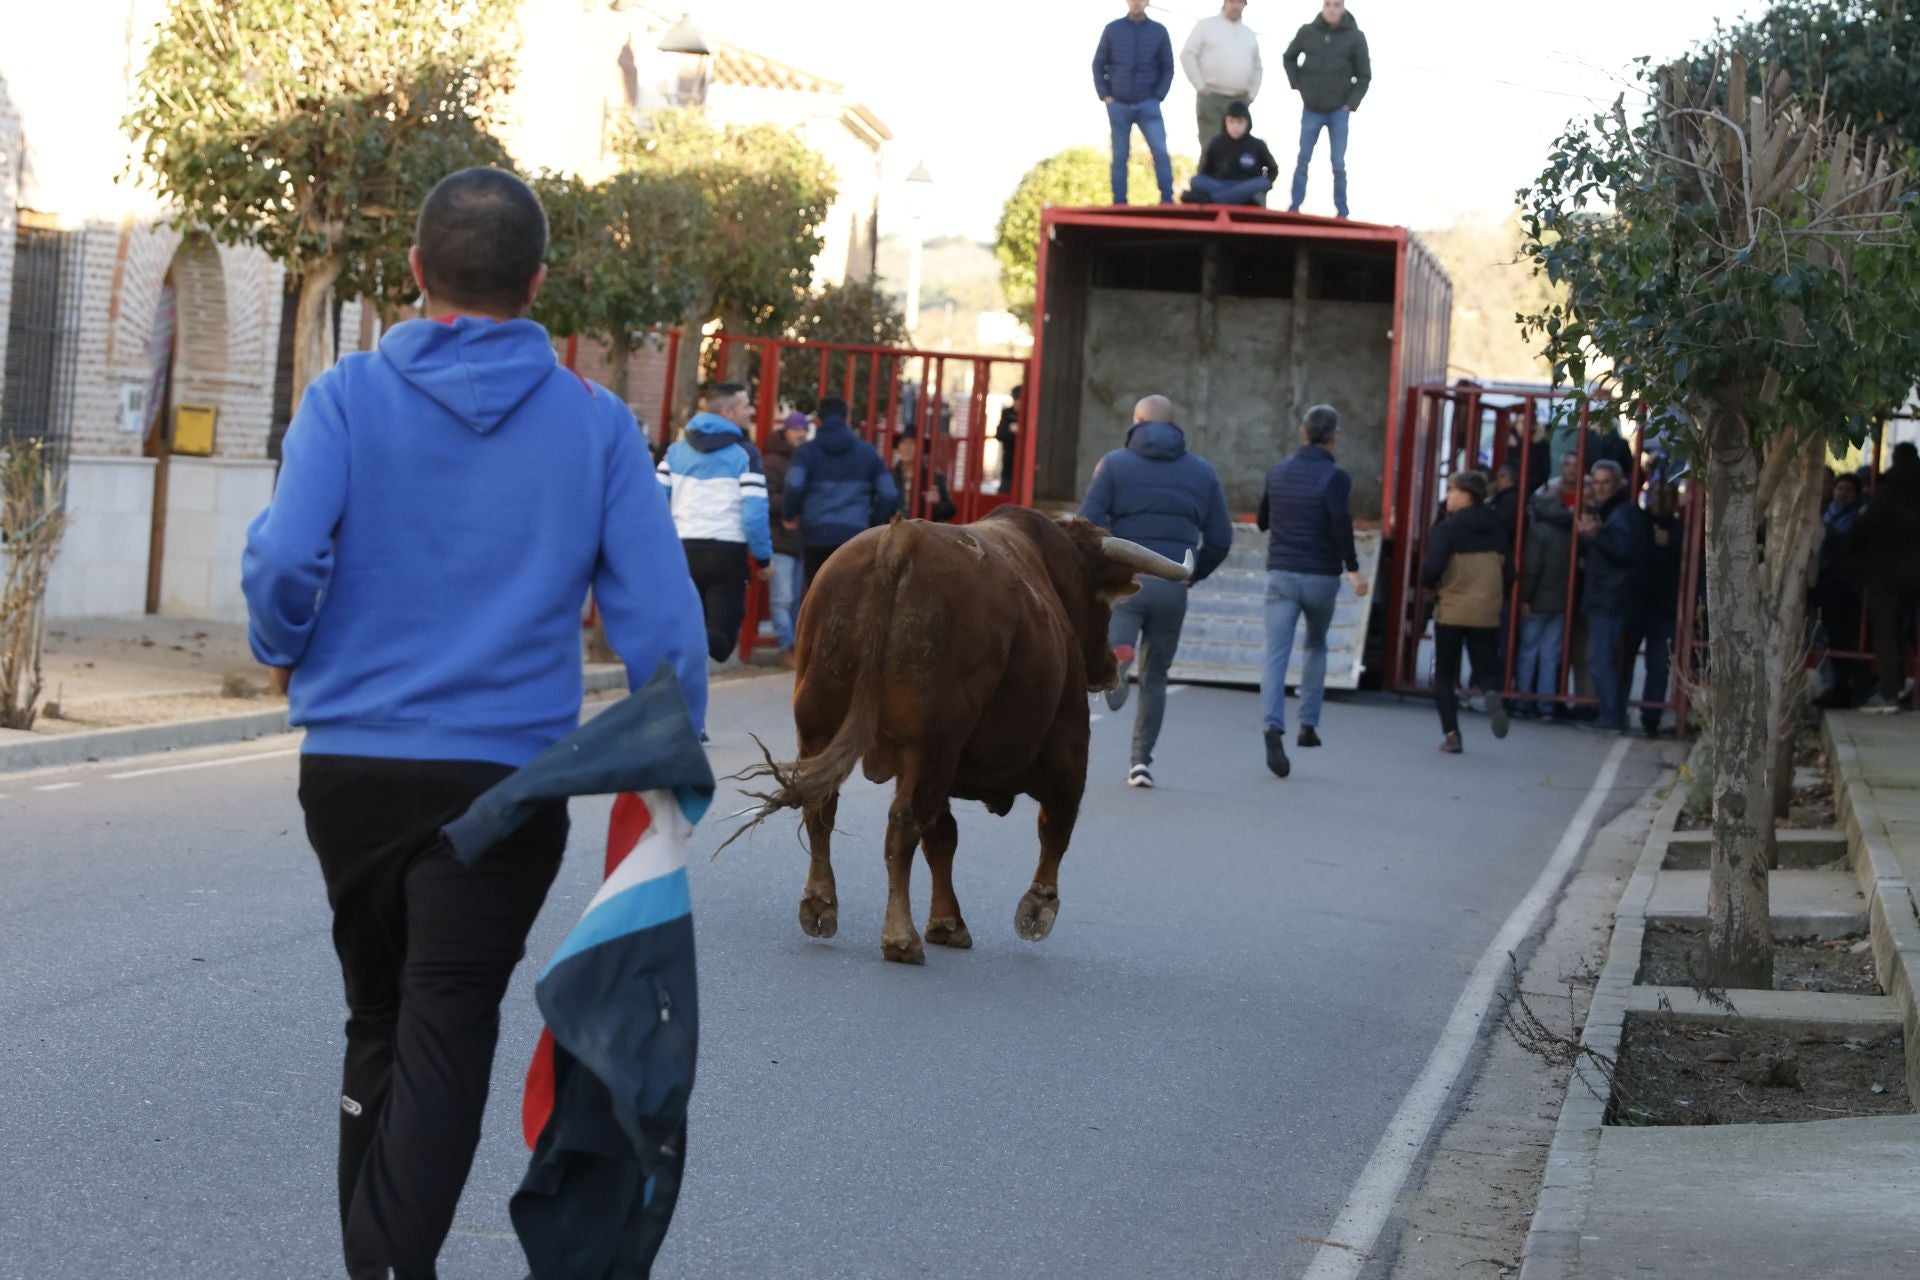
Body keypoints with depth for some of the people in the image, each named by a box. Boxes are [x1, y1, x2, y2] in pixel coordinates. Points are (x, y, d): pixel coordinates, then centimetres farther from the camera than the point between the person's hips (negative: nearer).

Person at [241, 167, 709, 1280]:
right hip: (508, 772, -2)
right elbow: (659, 613, -4)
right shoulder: (594, 424, -1)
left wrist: (285, 651, 6)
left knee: (381, 1024, 18)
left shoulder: (350, 397, -2)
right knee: (448, 1038, -3)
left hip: (351, 762, 2)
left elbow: (286, 557, -15)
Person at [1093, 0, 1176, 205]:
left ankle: (1167, 199, -9)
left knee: (1160, 151, -12)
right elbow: (1098, 65, 7)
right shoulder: (1112, 29, 4)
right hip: (1118, 105, 1)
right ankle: (1119, 203, 6)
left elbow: (1167, 67, 6)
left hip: (1147, 104, -1)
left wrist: (1158, 96, -4)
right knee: (1119, 156, 3)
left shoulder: (1159, 31, 3)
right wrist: (1105, 95, -2)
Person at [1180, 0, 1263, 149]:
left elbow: (1256, 66, 28)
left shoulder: (1249, 33, 19)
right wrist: (1200, 86, -9)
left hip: (1240, 101, 5)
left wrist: (1252, 94, 14)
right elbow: (1187, 55, -4)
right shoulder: (1206, 26, 3)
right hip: (1211, 99, -5)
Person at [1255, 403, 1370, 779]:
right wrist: (1353, 569, -16)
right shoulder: (1335, 477, -8)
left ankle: (1273, 727, -29)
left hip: (1281, 576, 2)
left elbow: (1262, 522, 19)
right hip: (1321, 578, -2)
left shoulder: (1278, 471, 7)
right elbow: (1341, 522, -22)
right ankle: (1308, 723, 20)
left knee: (1276, 657, -7)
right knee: (1317, 646, 23)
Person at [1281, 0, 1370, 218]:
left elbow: (1364, 76, 2)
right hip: (1311, 109, 1)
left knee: (1338, 165, 0)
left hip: (1339, 111, -1)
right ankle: (1294, 208, 9)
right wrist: (1297, 84, 5)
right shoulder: (1307, 32, -2)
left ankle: (1342, 214, 4)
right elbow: (1289, 58, 16)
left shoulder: (1355, 37, -5)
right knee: (1303, 161, 4)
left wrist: (1351, 104, -6)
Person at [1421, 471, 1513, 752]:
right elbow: (1509, 573, 7)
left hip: (1451, 612, -3)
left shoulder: (1449, 528, -9)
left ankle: (1451, 733, 2)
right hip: (1487, 613, 3)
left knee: (1444, 674, 10)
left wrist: (1430, 584, 4)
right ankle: (1492, 696, -25)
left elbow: (1432, 567, -17)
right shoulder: (1498, 530, 6)